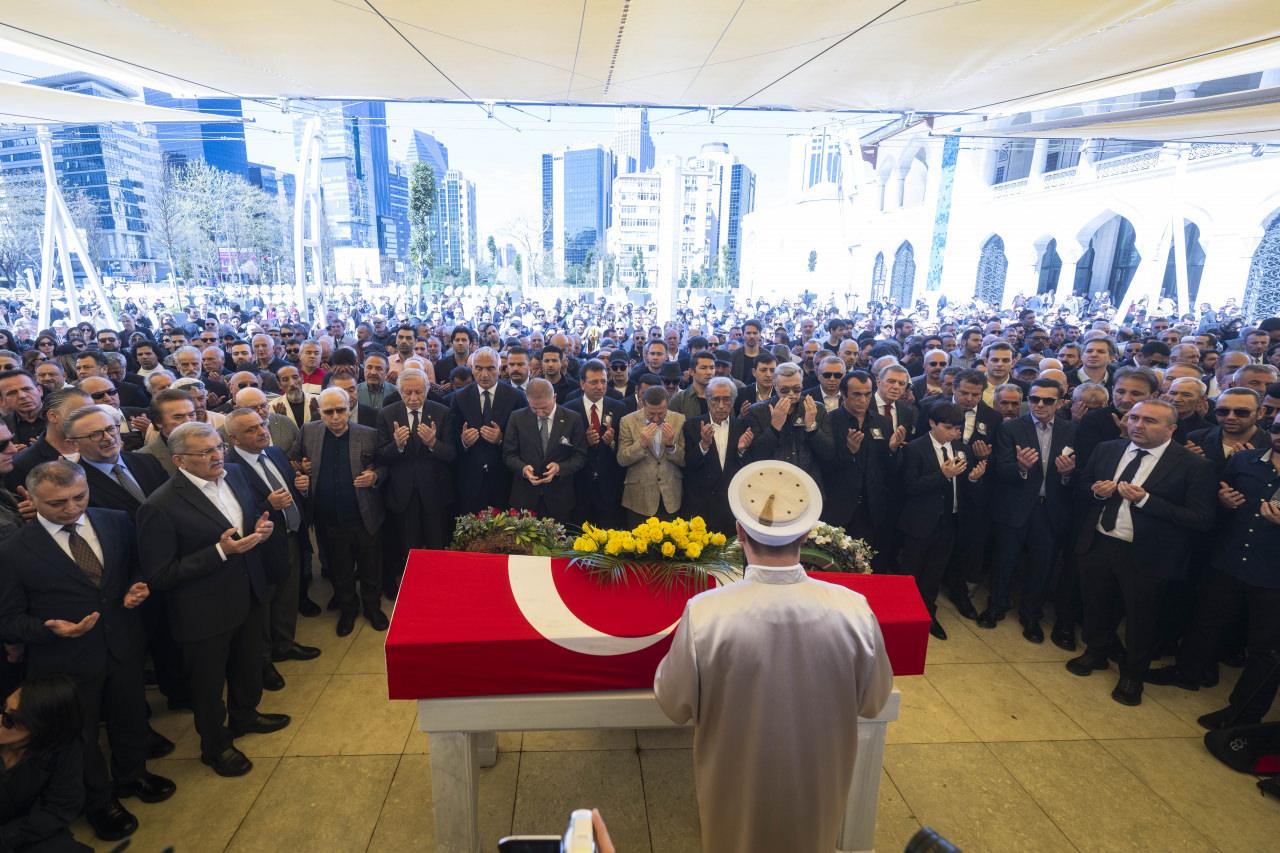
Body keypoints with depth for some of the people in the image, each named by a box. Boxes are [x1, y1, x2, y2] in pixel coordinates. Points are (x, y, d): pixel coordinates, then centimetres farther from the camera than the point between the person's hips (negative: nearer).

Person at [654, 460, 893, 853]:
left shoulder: (704, 613, -30)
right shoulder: (854, 609, -25)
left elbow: (673, 704, -15)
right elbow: (873, 701, -7)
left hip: (738, 789, -1)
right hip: (818, 786, 1)